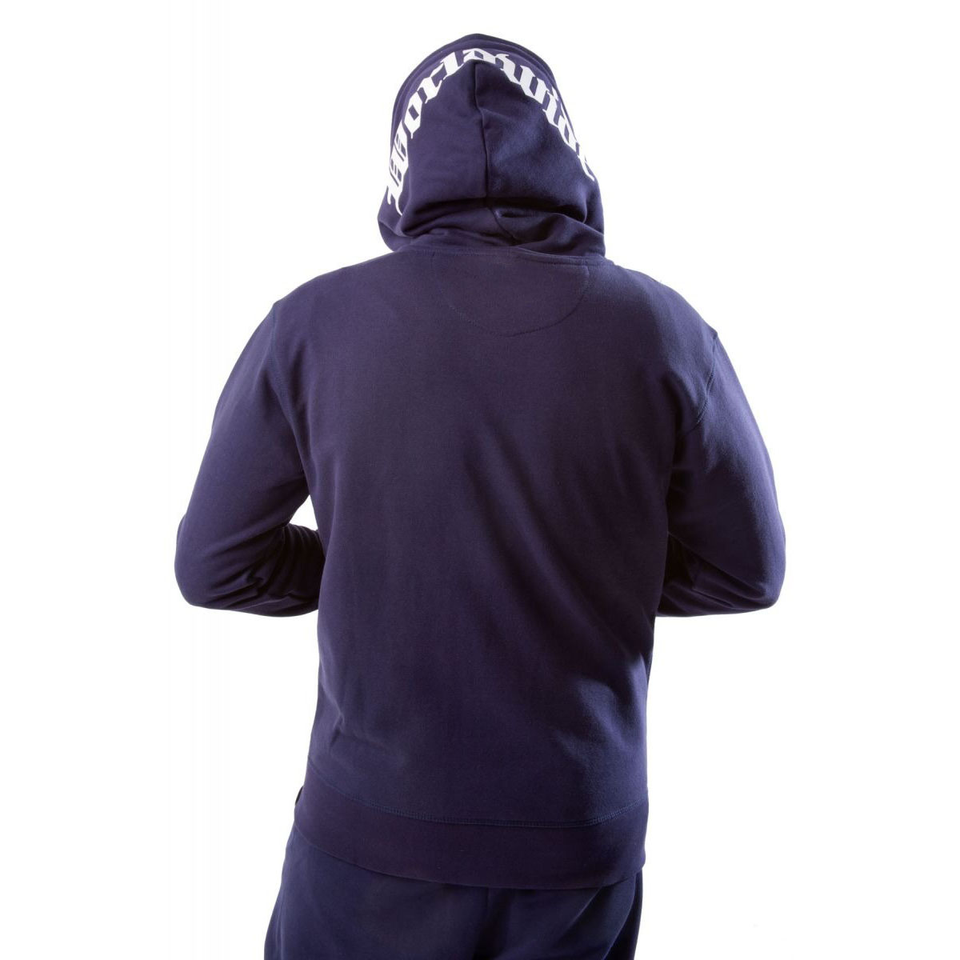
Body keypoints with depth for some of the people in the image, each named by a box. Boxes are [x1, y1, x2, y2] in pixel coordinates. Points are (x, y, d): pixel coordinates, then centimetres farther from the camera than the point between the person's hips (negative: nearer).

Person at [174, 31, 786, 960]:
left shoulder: (311, 323, -12)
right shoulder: (661, 329, -11)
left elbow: (213, 565, -4)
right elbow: (746, 569, -1)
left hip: (373, 827, 0)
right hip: (582, 840, 1)